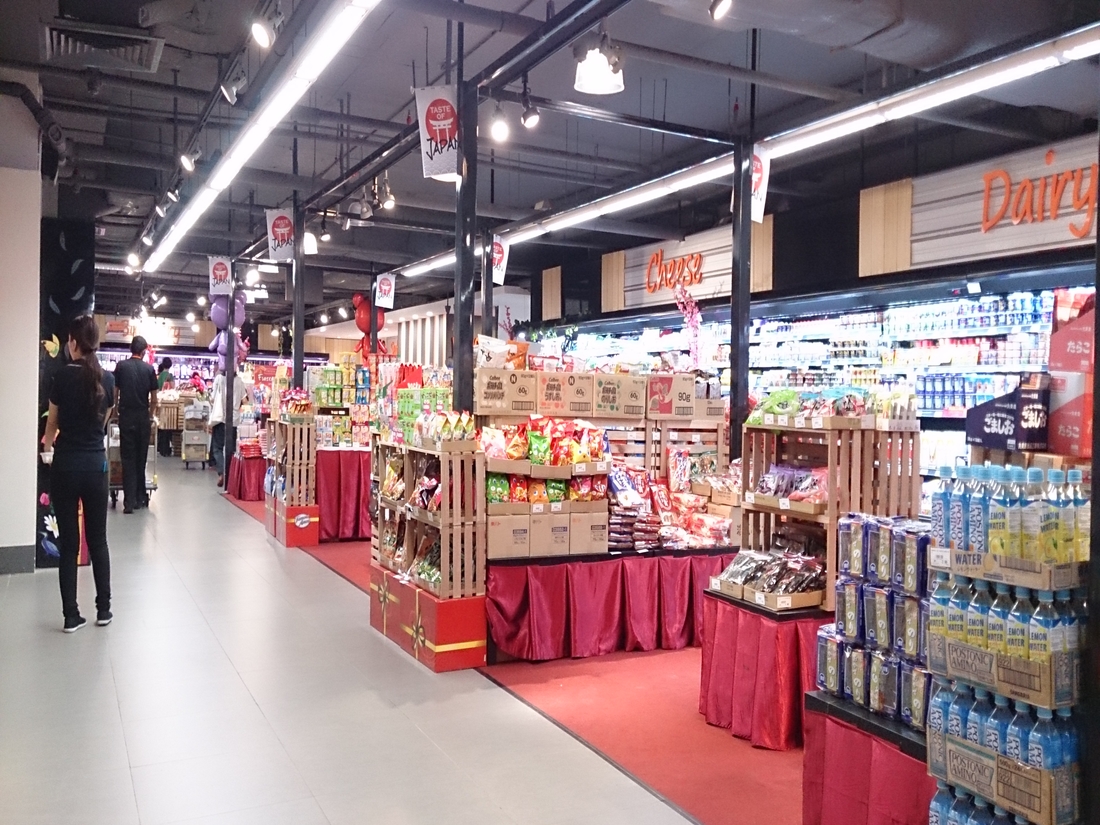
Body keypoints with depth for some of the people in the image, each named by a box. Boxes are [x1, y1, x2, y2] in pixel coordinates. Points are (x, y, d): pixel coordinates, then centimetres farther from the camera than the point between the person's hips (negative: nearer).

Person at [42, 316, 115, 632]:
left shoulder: (63, 375, -9)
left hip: (66, 466, -3)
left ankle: (71, 615, 10)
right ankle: (104, 609, 18)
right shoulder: (107, 379, 0)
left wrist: (48, 443, 27)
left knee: (68, 543, 4)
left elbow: (52, 424, 5)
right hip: (96, 466, 3)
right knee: (98, 540, 12)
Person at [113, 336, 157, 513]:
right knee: (141, 458, 11)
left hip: (126, 416, -1)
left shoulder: (121, 366, -1)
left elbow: (115, 393, 4)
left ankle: (129, 501, -6)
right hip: (142, 417, 1)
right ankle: (140, 498, 17)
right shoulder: (149, 369, 0)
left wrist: (116, 410, 20)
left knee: (128, 458, 0)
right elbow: (154, 399, 1)